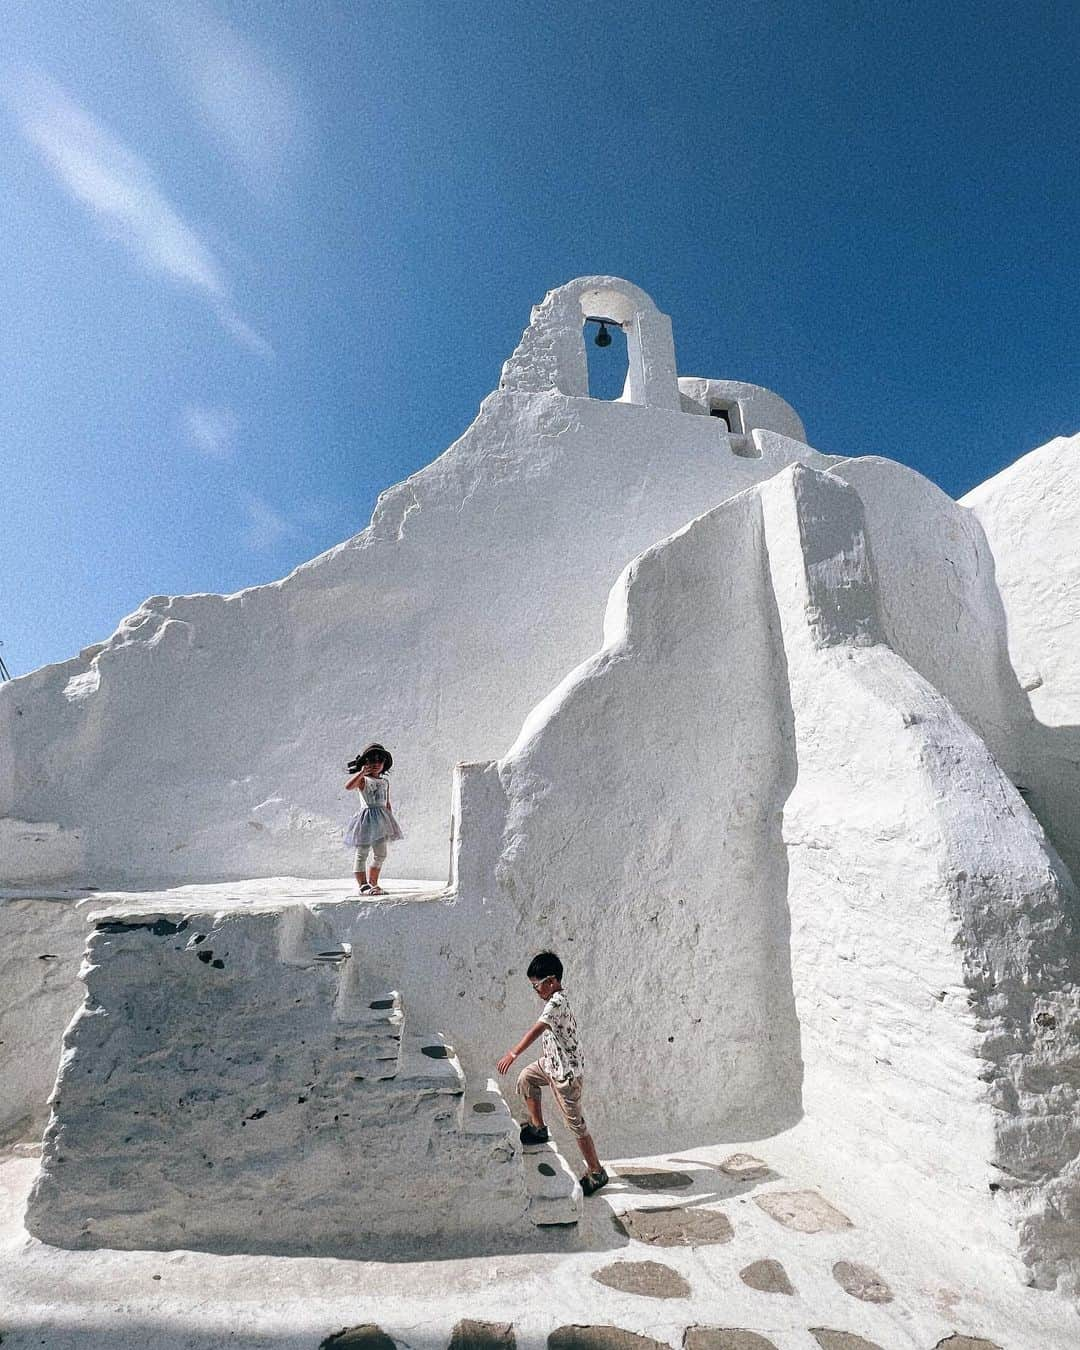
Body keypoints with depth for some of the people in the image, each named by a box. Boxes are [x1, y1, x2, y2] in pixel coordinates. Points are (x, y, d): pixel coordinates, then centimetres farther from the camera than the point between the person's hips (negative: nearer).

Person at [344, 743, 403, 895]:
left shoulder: (385, 781, 12)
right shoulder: (363, 780, -6)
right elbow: (348, 787, -27)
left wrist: (390, 820, 17)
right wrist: (362, 772, -30)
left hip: (381, 819, 7)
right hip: (367, 817, -7)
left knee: (381, 855, 12)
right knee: (362, 854, -1)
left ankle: (373, 883, 24)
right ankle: (363, 885, 5)